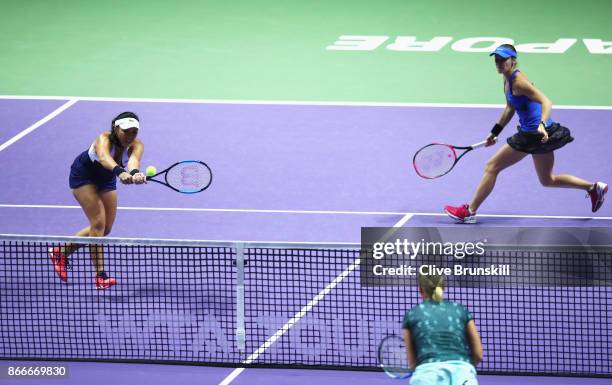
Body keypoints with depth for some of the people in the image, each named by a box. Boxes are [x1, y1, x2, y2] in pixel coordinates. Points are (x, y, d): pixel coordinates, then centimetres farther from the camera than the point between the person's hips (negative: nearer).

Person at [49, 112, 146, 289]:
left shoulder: (136, 145, -26)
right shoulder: (104, 139, -37)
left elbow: (134, 159, -50)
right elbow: (103, 157, -60)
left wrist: (135, 173, -74)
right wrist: (120, 172, -81)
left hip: (106, 180, 6)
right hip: (83, 176, -6)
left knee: (105, 228, 9)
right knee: (98, 222, -17)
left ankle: (61, 251, 27)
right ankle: (100, 276, -14)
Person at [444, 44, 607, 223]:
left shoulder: (518, 82, -19)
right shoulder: (508, 80, 9)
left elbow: (546, 102, -27)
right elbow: (510, 108, 23)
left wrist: (542, 125, -43)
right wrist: (495, 132, 25)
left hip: (535, 133, -10)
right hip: (541, 134, 10)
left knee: (492, 167, -1)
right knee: (548, 180, 23)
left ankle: (469, 212, 7)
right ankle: (594, 188, 25)